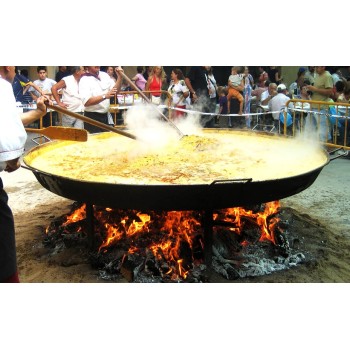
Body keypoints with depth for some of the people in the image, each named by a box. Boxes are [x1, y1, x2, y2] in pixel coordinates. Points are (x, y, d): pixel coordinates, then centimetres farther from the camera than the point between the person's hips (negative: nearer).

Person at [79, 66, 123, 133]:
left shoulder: (104, 75, 7)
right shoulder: (84, 80, -12)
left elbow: (116, 90, 5)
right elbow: (86, 102, -24)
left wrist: (120, 77, -9)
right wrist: (105, 96, -32)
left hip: (105, 116, 6)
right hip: (92, 118, -6)